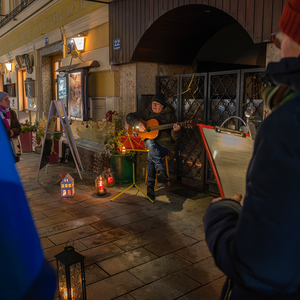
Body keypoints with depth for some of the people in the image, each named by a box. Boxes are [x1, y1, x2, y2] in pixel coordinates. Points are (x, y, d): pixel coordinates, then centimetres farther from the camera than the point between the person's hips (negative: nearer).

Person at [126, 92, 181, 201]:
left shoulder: (170, 115, 7)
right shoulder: (147, 113, 13)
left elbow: (174, 139, 3)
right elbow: (129, 117, 12)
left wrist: (175, 131, -21)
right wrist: (138, 123, -7)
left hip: (164, 144, -2)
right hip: (147, 142, 2)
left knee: (151, 156, -33)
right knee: (150, 143, -36)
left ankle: (150, 187, -28)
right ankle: (161, 171, -46)